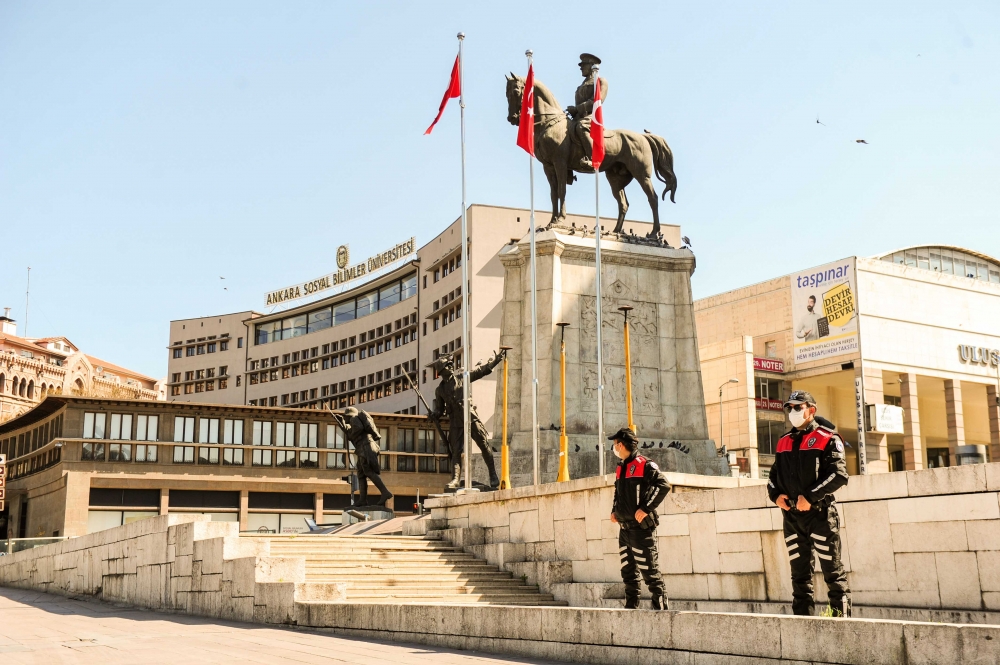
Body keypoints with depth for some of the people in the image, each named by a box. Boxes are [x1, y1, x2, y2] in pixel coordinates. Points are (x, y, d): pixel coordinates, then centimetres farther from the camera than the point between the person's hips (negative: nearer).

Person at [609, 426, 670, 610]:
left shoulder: (644, 465, -9)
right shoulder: (620, 469, 17)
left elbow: (664, 485, -19)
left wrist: (646, 508, -21)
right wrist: (614, 510, 14)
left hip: (641, 529, -8)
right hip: (624, 529, 9)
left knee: (650, 571, -6)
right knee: (628, 572, 12)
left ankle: (661, 607, -1)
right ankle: (630, 607, 18)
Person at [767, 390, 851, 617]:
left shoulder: (827, 439, -3)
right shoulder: (783, 443, 17)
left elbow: (839, 474, -13)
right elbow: (774, 475, 22)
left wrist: (811, 496, -19)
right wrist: (775, 494, 1)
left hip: (820, 513, -6)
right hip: (791, 515, 6)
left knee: (833, 571, -2)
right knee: (799, 572, 8)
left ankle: (841, 618, 3)